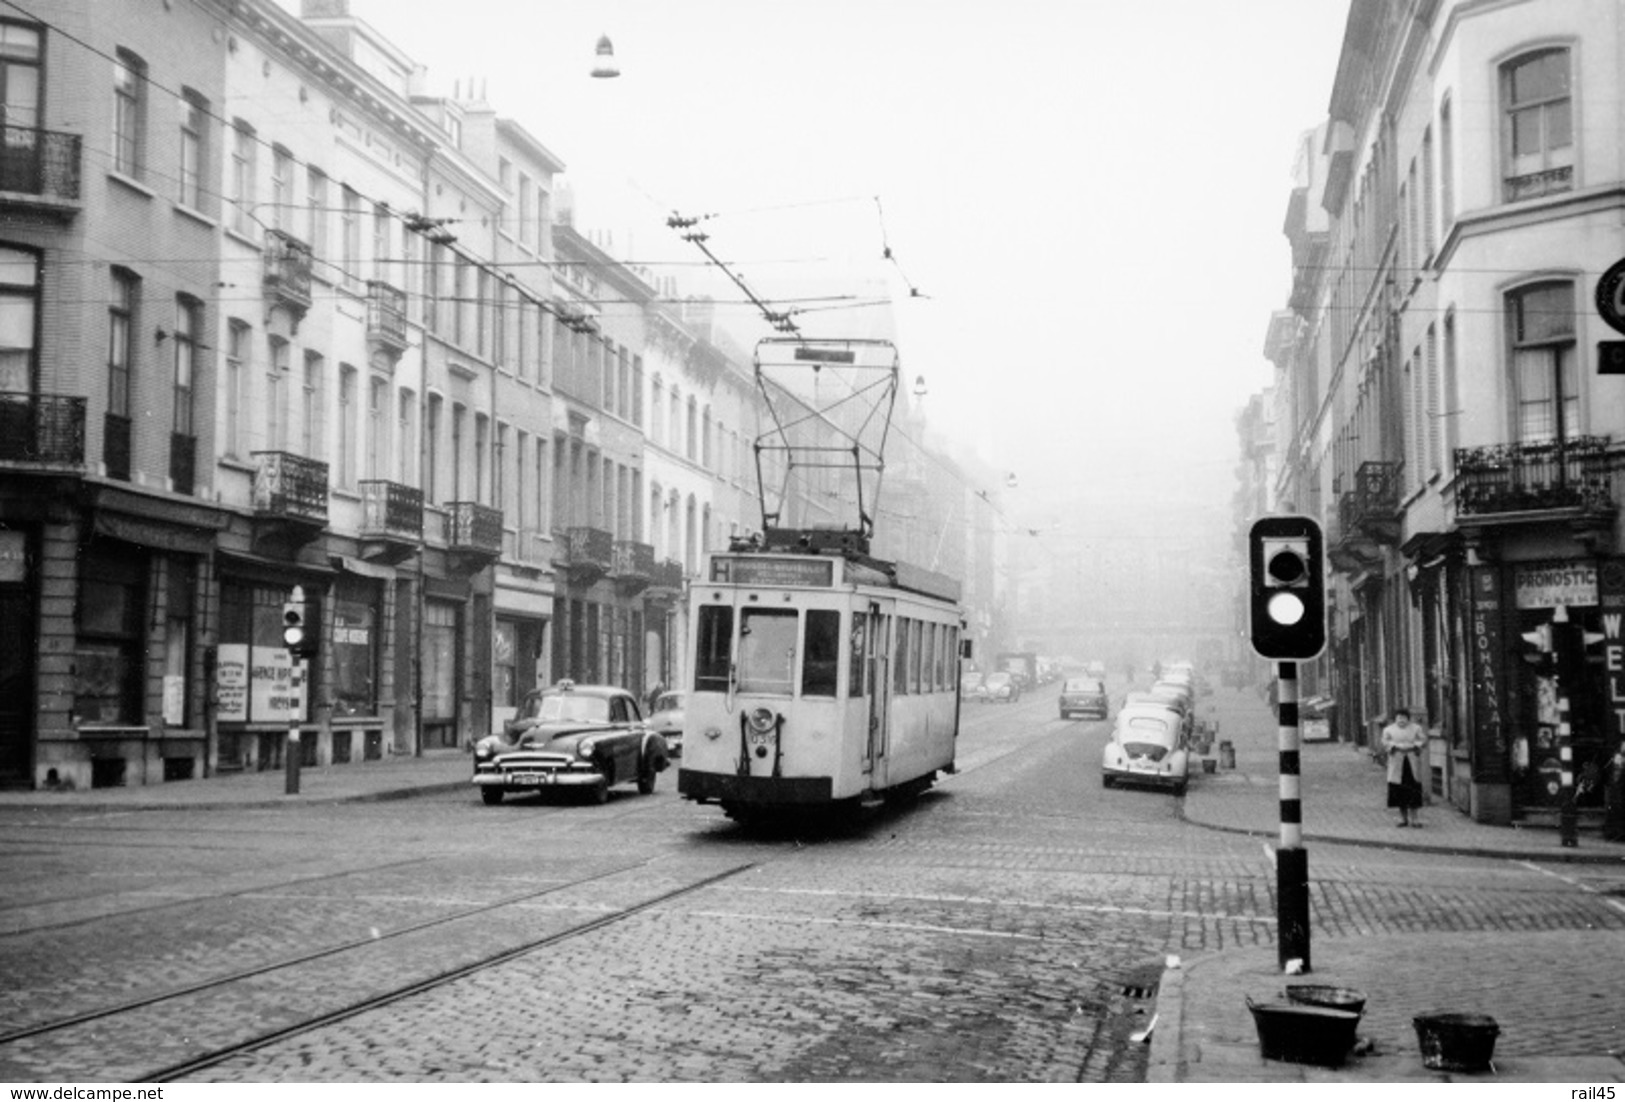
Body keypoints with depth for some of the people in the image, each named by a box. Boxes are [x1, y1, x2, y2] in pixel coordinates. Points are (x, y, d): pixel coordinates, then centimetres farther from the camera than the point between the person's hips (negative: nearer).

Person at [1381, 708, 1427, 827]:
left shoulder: (1416, 729, 9)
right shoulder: (1388, 730, 9)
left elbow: (1423, 740, -1)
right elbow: (1385, 743, -2)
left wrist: (1412, 746, -16)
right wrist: (1397, 746, -16)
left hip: (1413, 765, -1)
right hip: (1397, 766, 1)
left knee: (1414, 793, -5)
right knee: (1400, 793, 1)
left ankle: (1414, 819, 1)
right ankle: (1403, 818, 11)